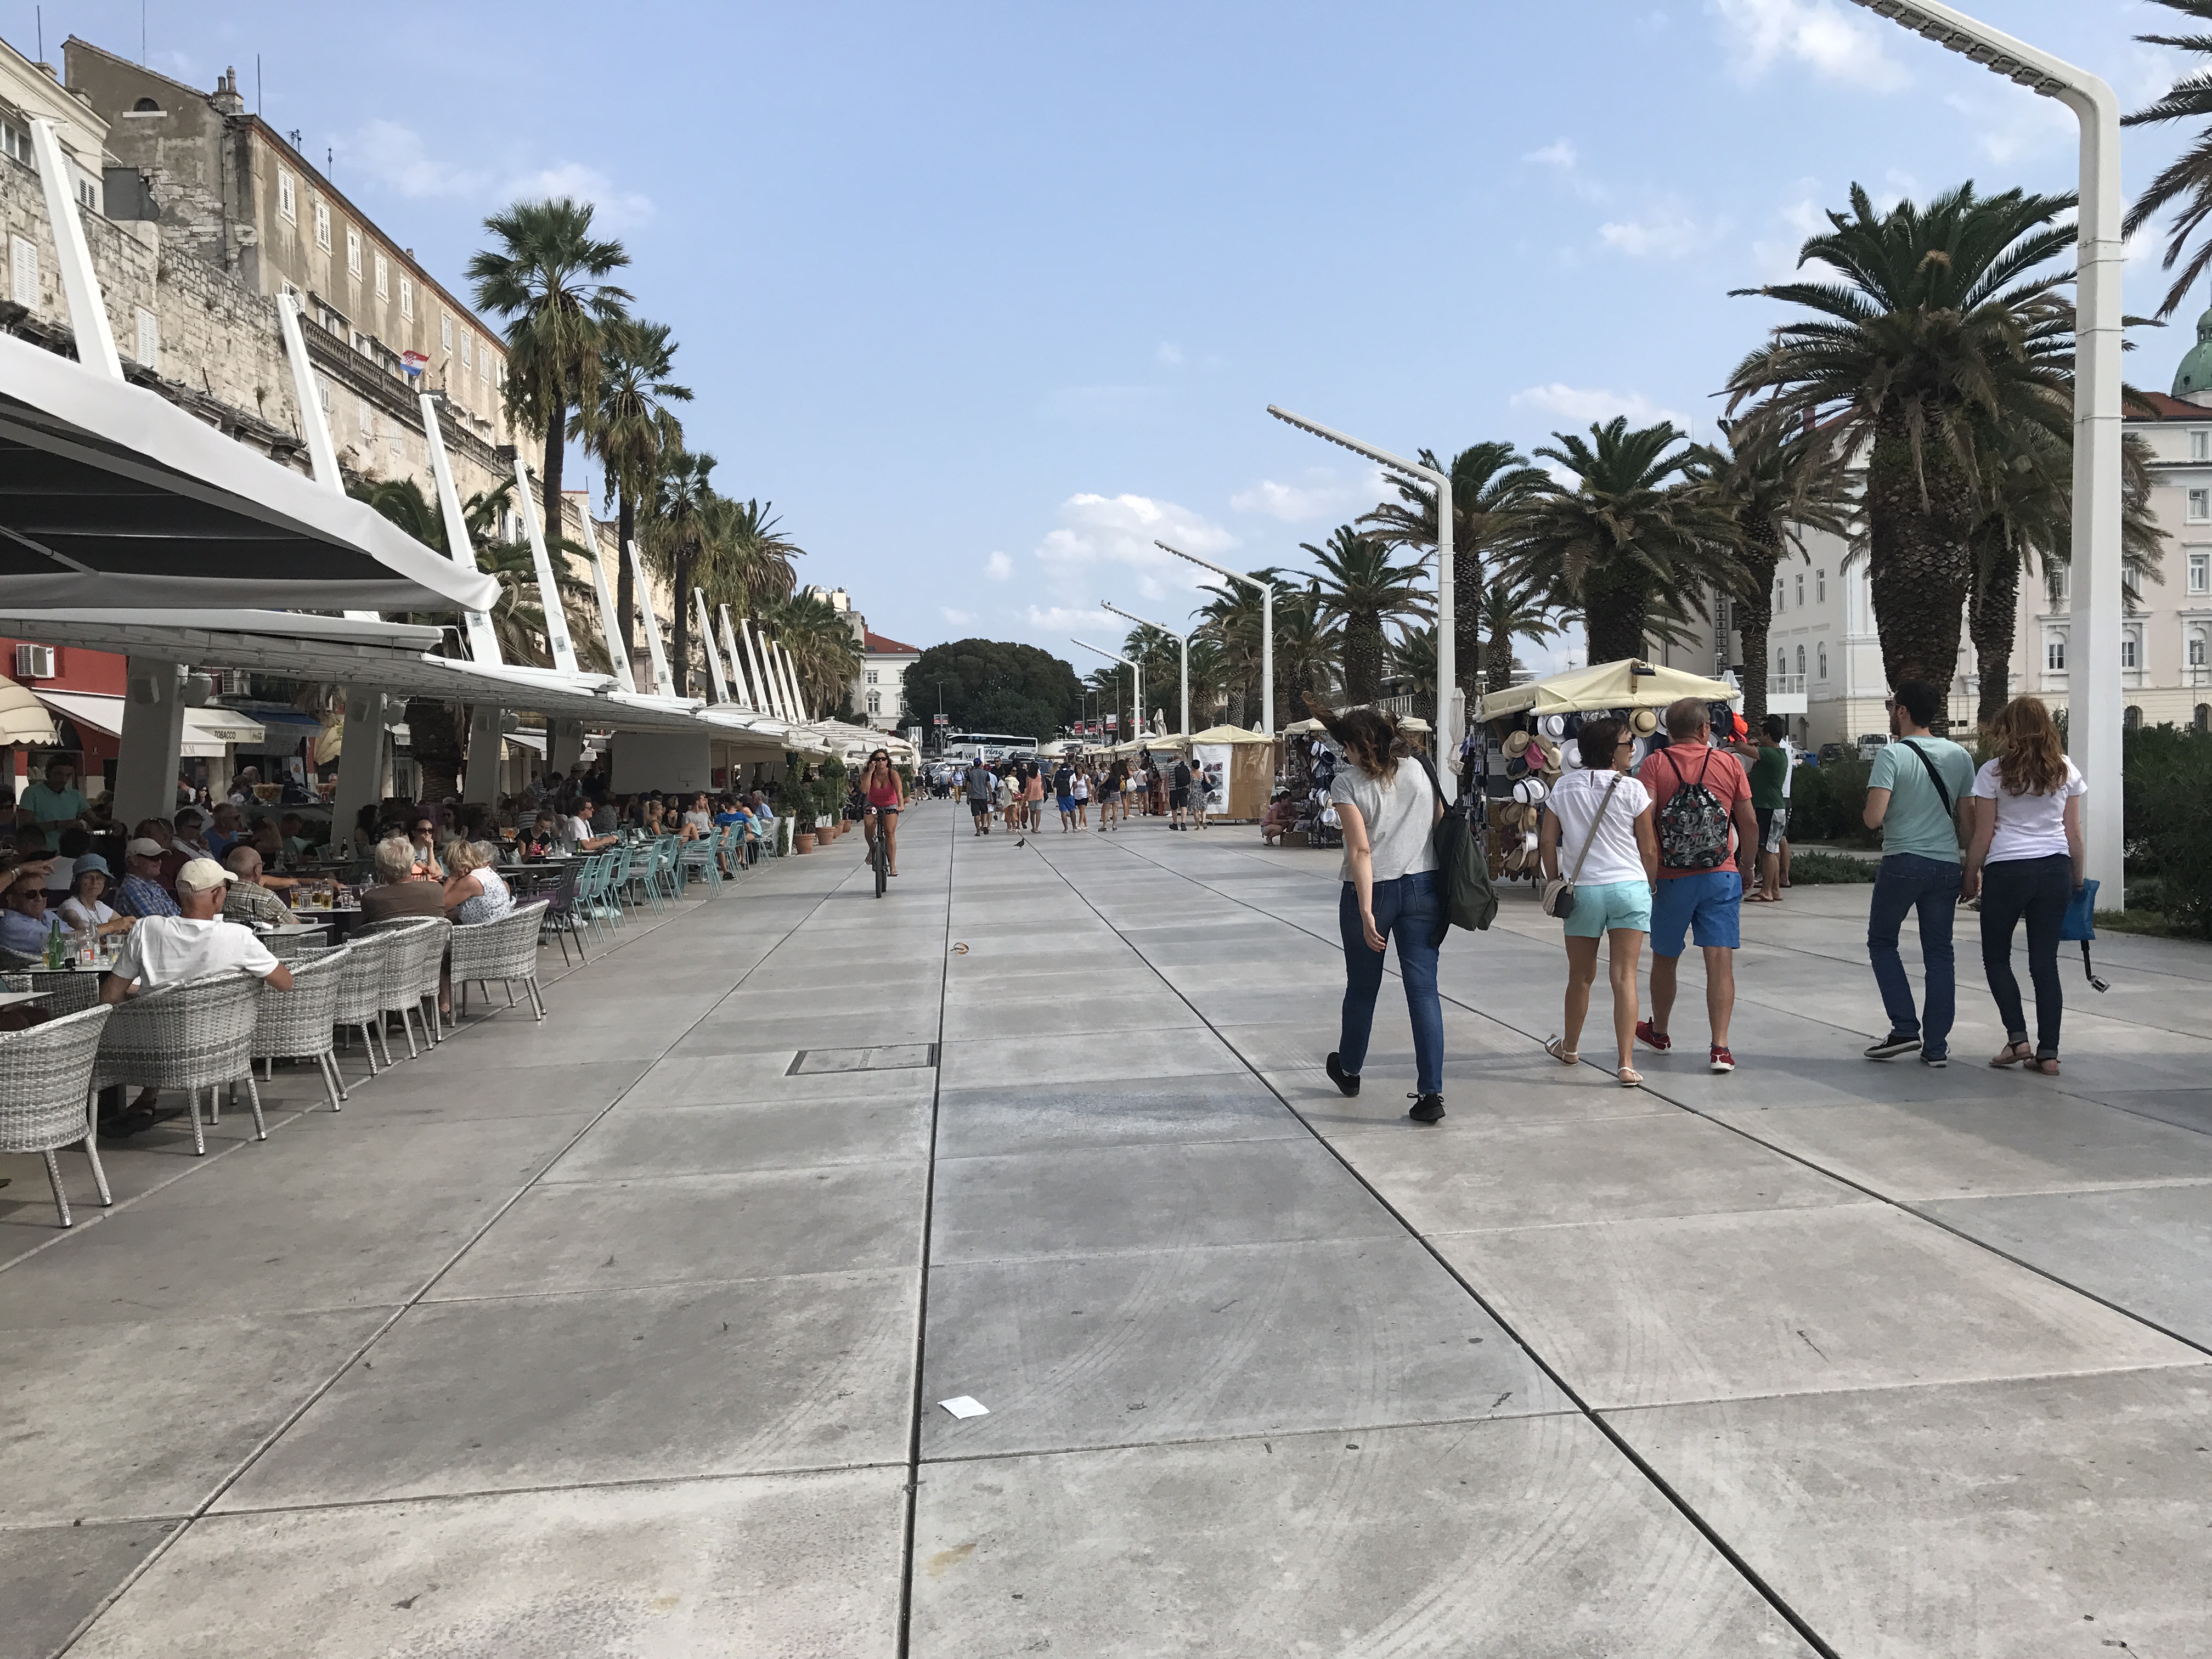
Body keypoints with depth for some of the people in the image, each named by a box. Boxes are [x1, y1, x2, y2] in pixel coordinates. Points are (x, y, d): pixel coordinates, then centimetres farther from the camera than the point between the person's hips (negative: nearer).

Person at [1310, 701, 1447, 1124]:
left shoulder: (1348, 782, -9)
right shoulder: (1419, 770, 5)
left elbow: (1361, 850, -16)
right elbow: (1441, 828, 8)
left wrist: (1366, 912, -17)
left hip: (1372, 889, -3)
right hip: (1422, 887, 3)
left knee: (1361, 988, 15)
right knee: (1423, 988, 0)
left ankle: (1349, 1070, 37)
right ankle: (1431, 1092, -6)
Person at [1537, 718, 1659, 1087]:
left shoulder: (1564, 787, 3)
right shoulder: (1632, 789, -6)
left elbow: (1547, 841, 4)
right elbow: (1649, 849, -2)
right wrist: (1650, 889, 12)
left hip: (1581, 889, 3)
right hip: (1629, 887, -2)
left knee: (1581, 976, 17)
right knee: (1624, 976, -3)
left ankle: (1569, 1047, 34)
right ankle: (1626, 1063, -7)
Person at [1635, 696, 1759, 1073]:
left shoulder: (1654, 764, -5)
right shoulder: (1730, 764, 1)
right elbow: (1749, 825, 5)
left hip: (1672, 879, 0)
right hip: (1721, 877, 0)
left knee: (1665, 959, 16)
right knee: (1720, 960, -2)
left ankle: (1658, 1032, 34)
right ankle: (1720, 1047, -8)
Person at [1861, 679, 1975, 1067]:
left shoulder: (1891, 755, -10)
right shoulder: (1959, 756, 7)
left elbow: (1874, 819, -17)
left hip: (1902, 862, -5)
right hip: (1946, 864, 5)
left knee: (1882, 942, 12)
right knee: (1939, 952, 9)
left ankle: (1905, 1028, 3)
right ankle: (1936, 1046, 10)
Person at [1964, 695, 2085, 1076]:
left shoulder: (1993, 772, -5)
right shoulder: (2065, 770, 5)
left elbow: (1983, 835, -4)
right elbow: (2074, 833, 7)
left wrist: (1970, 875, 7)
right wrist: (2078, 877, 18)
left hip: (2006, 870, -3)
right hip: (2054, 870, 3)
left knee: (1996, 956, 12)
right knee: (2046, 961, 6)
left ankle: (2017, 1038, 0)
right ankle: (2048, 1053, 5)